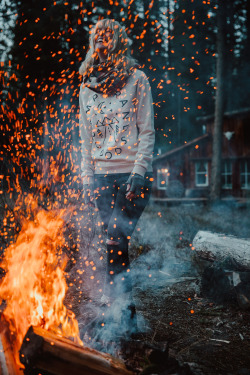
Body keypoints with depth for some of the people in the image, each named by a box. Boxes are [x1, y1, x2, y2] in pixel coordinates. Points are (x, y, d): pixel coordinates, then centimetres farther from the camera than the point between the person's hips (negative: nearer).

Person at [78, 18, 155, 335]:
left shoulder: (136, 80, 1)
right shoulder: (87, 87, 13)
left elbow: (147, 132, -3)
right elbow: (86, 139, 14)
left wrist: (139, 172, -13)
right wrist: (86, 179, 7)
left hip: (133, 173, -4)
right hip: (102, 176, 4)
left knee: (116, 239, -11)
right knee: (114, 241, 5)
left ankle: (116, 300, -1)